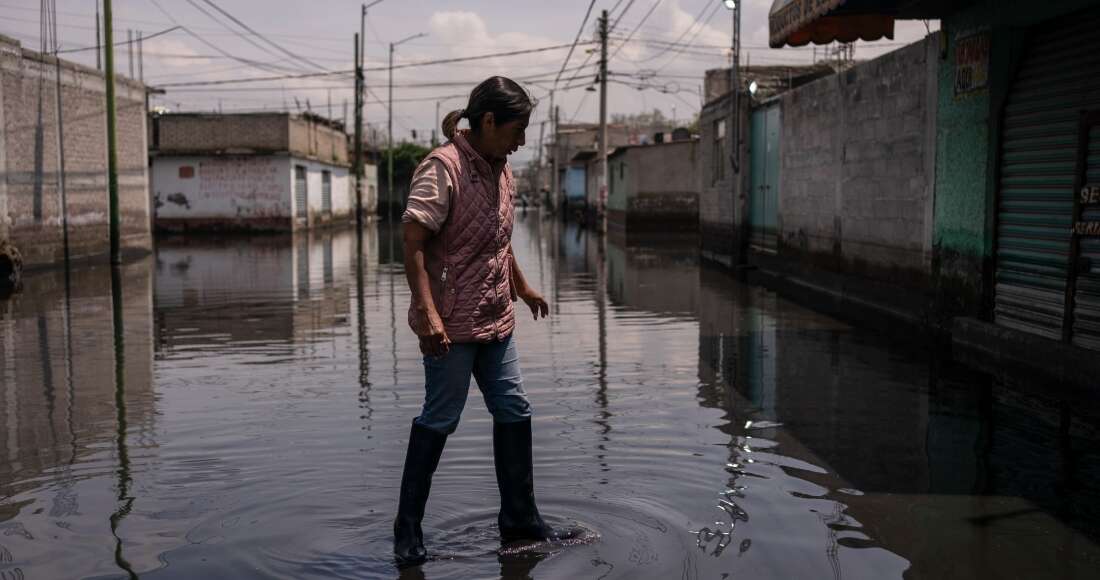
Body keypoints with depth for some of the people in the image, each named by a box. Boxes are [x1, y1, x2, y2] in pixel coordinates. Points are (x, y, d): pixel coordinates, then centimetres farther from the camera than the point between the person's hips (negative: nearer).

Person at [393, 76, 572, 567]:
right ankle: (407, 528, 16)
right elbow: (412, 241, -22)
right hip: (451, 324, -9)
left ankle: (519, 519, 25)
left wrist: (522, 288, 30)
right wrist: (427, 313, -29)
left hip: (495, 321, 9)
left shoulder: (501, 170, 11)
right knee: (439, 421, 1)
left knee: (514, 412, 12)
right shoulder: (443, 167, -16)